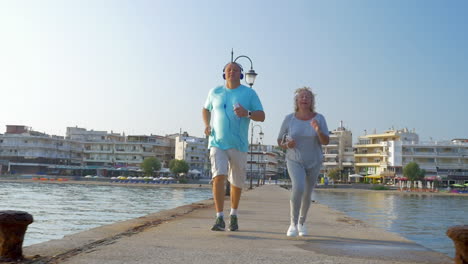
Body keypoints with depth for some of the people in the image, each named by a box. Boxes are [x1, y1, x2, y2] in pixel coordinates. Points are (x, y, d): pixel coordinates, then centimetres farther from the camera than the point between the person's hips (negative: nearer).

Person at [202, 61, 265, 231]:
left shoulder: (249, 93, 2)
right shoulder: (215, 92, 8)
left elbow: (262, 116, -2)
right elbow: (206, 109, 24)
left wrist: (247, 113, -22)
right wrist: (207, 125, 5)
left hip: (239, 145, 0)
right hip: (217, 143, 0)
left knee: (237, 182, 11)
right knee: (218, 177, -19)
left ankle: (234, 215, 33)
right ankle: (219, 219, -16)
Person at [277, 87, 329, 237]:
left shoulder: (319, 118, -9)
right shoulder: (289, 119, -9)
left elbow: (326, 141, -16)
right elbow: (280, 141, -2)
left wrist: (318, 130, -35)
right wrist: (287, 145, -24)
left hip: (313, 162, 2)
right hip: (295, 161, -2)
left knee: (307, 194, 13)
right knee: (298, 188, -26)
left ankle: (302, 222, 38)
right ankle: (293, 224, -11)